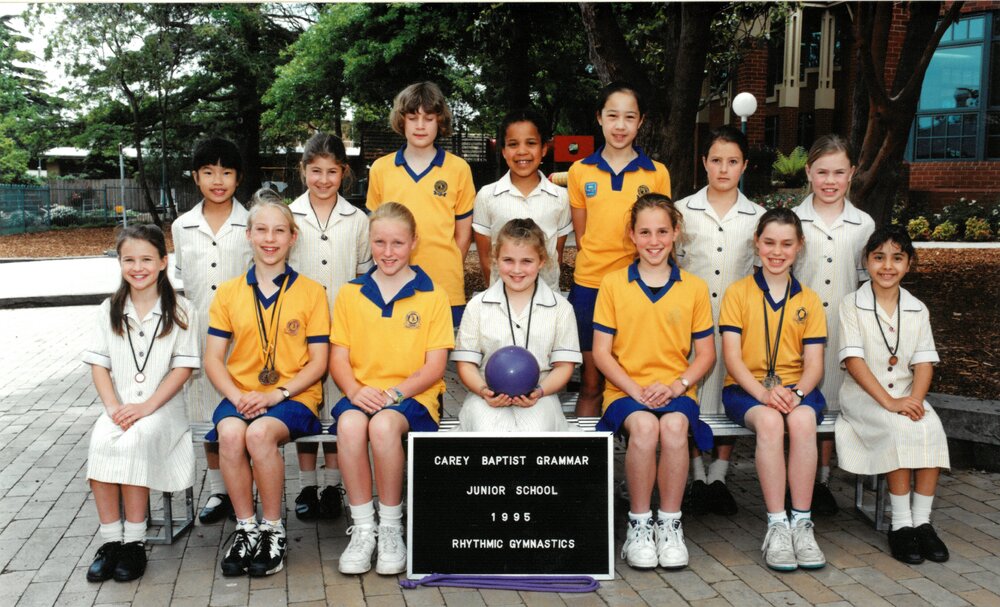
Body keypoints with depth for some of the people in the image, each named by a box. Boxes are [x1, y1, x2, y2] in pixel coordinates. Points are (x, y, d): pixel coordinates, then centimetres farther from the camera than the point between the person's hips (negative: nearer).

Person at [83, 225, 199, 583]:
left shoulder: (180, 311, 3)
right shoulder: (109, 310, 13)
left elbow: (183, 367, -3)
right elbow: (98, 364, 7)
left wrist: (147, 406, -14)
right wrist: (113, 407, -10)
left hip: (163, 407, -3)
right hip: (119, 408, 3)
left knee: (133, 442, -32)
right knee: (100, 443, -28)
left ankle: (134, 541, -21)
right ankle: (110, 540, -18)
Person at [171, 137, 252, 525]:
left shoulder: (252, 225, 0)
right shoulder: (181, 227, 7)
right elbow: (179, 283, 14)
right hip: (199, 334, 3)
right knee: (207, 413, 10)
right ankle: (218, 491, 22)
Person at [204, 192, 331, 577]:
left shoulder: (310, 292, 3)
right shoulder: (228, 293, 10)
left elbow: (318, 362, 0)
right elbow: (213, 358, 8)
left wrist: (277, 394, -14)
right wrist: (237, 396, -11)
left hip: (293, 395, -2)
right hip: (241, 394, 3)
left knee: (260, 433, -32)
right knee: (230, 434, -30)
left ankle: (273, 529, -13)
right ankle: (246, 527, -11)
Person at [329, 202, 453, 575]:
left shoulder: (432, 296, 6)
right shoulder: (350, 294, 13)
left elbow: (435, 365, 0)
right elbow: (338, 358, 8)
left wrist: (394, 393, -15)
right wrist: (356, 390, -13)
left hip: (413, 395, -2)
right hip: (362, 394, 2)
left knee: (384, 425, -35)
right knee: (350, 425, -33)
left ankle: (391, 527, -15)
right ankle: (362, 529, -18)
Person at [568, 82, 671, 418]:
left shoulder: (657, 173, 1)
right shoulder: (580, 171, 4)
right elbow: (581, 234, 9)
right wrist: (595, 264, 0)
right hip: (589, 285, 1)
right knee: (591, 382, 8)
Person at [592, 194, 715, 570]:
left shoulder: (694, 288, 10)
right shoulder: (613, 284, 6)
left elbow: (705, 353, 9)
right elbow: (601, 352, 2)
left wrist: (677, 385, -10)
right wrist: (635, 389, -12)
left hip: (676, 389, 1)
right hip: (626, 389, -1)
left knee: (674, 426, -33)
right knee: (644, 426, -34)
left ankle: (670, 524, -15)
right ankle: (639, 524, -16)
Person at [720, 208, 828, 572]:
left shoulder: (809, 300, 13)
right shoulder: (738, 293, 7)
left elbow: (814, 362, 5)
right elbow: (731, 355, -3)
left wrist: (796, 393, -17)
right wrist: (763, 393, -20)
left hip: (796, 387, 2)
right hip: (746, 388, -2)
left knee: (803, 420, -33)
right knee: (769, 421, -35)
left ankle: (802, 523, -25)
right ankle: (776, 525, -29)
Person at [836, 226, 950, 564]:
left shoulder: (917, 310, 10)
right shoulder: (852, 306, -2)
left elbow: (924, 362, 2)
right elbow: (854, 360, -12)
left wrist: (915, 399, -17)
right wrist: (889, 401, -21)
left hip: (906, 393, 4)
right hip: (863, 395, -3)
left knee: (931, 428, -26)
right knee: (899, 428, -31)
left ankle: (922, 520, -17)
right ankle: (901, 524, -21)